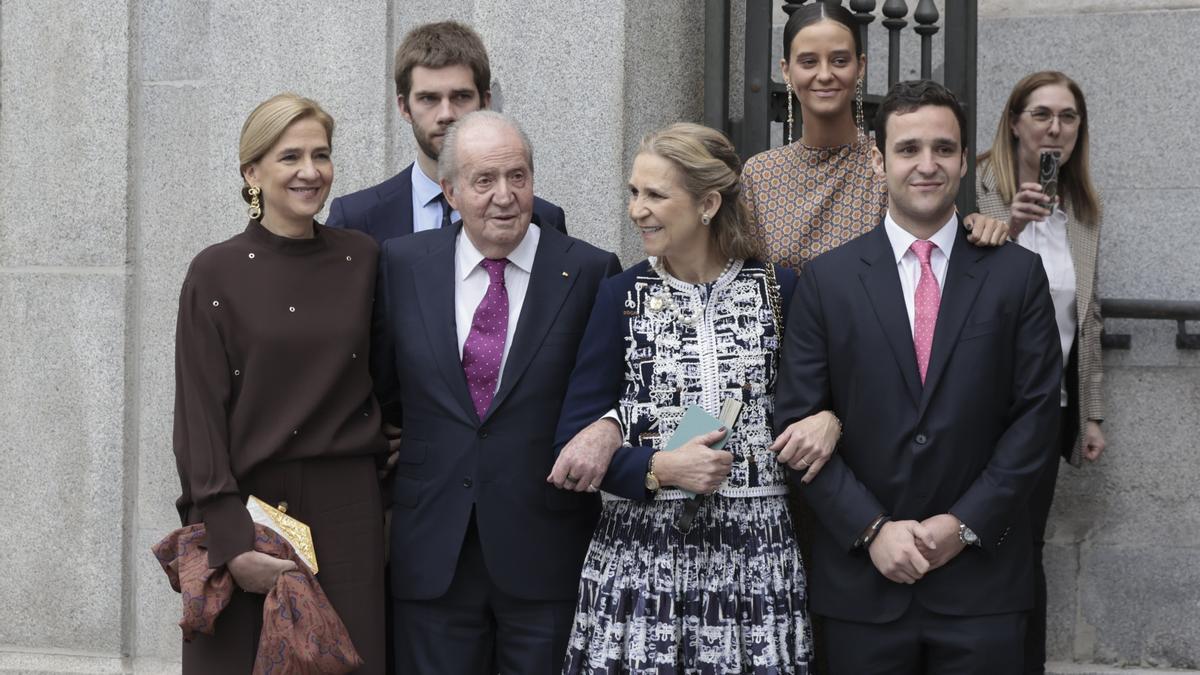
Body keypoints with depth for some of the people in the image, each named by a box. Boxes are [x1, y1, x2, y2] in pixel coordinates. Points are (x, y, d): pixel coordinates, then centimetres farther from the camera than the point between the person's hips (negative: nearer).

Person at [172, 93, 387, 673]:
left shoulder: (362, 260, 5)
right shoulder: (217, 273, -3)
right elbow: (198, 417, -5)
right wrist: (232, 540, -13)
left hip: (347, 515, 2)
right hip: (249, 508, -2)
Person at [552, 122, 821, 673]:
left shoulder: (781, 289, 3)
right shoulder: (622, 295, 3)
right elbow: (575, 437, 0)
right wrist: (658, 468, -14)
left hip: (757, 554, 0)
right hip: (639, 555, 0)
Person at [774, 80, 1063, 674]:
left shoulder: (1017, 275, 4)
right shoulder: (827, 280, 3)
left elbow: (1036, 413, 1)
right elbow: (798, 420, 0)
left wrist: (966, 524, -8)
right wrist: (872, 529, -9)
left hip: (982, 577, 0)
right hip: (862, 578, 0)